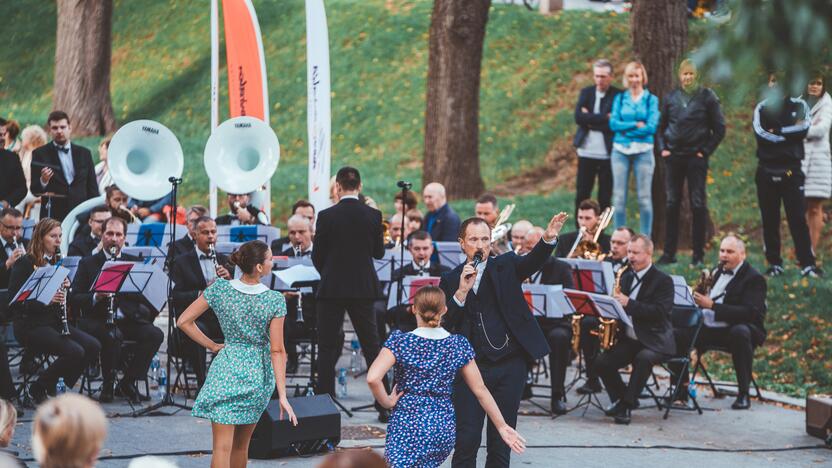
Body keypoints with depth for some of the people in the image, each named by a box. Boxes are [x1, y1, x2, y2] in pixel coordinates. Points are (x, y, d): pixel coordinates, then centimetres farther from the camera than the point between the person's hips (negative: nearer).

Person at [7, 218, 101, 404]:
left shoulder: (57, 262, 14)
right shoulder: (24, 263, -8)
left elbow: (65, 299, 19)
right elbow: (14, 301, -15)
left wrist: (66, 288, -5)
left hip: (55, 321, 8)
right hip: (30, 326, -8)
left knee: (93, 347, -12)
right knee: (74, 352, -26)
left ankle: (55, 385, 2)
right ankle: (38, 389, -7)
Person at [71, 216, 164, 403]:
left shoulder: (134, 262, 16)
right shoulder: (87, 263, 9)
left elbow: (145, 294, 7)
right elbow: (75, 299, 0)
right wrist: (96, 297, -19)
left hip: (129, 319, 3)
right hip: (98, 319, -3)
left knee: (155, 334, -24)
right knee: (112, 335, -36)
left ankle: (127, 382, -9)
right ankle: (108, 385, -15)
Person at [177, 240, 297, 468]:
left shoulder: (219, 289, -6)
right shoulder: (275, 301, -11)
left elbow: (183, 321, -3)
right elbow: (277, 351, -11)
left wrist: (213, 346, 6)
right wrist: (283, 396, -9)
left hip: (226, 368, 0)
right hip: (258, 375, 0)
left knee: (222, 447, -4)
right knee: (241, 447, 17)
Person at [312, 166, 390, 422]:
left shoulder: (326, 216, -9)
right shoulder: (373, 215, -3)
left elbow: (317, 256, -2)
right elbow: (379, 252, 7)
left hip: (332, 287, -2)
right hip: (363, 287, 2)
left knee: (327, 348, 5)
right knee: (372, 346, 9)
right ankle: (384, 405, 8)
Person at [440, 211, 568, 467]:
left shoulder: (506, 266, 7)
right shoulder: (450, 280, 6)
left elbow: (533, 261, -13)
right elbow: (443, 324, -3)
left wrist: (549, 237, -31)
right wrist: (461, 292, -15)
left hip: (510, 365, 0)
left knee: (501, 440, 6)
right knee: (466, 439, -3)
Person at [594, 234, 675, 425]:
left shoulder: (663, 280, -6)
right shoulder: (626, 277, 14)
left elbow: (660, 312, -19)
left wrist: (629, 303, -25)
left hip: (655, 340, -6)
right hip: (628, 338, 6)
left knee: (644, 358, -37)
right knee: (602, 363, -17)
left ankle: (626, 405, -26)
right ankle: (621, 398, 4)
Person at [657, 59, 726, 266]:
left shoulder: (707, 97, 0)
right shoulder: (671, 97, 9)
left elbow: (719, 128, 1)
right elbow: (661, 126, 17)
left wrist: (706, 151, -5)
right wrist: (663, 148, 4)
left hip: (696, 157, -3)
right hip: (673, 156, 3)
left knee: (698, 205, -2)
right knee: (672, 204, 5)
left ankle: (698, 254, 3)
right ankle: (669, 252, 11)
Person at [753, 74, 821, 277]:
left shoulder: (799, 105, 8)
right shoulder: (762, 108, 10)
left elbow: (804, 129, -9)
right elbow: (759, 132, -8)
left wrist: (777, 131, -9)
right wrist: (790, 132, -9)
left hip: (792, 170, -2)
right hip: (766, 171, 2)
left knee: (798, 218, -6)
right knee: (769, 220, 4)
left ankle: (807, 264, -6)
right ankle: (774, 264, 10)